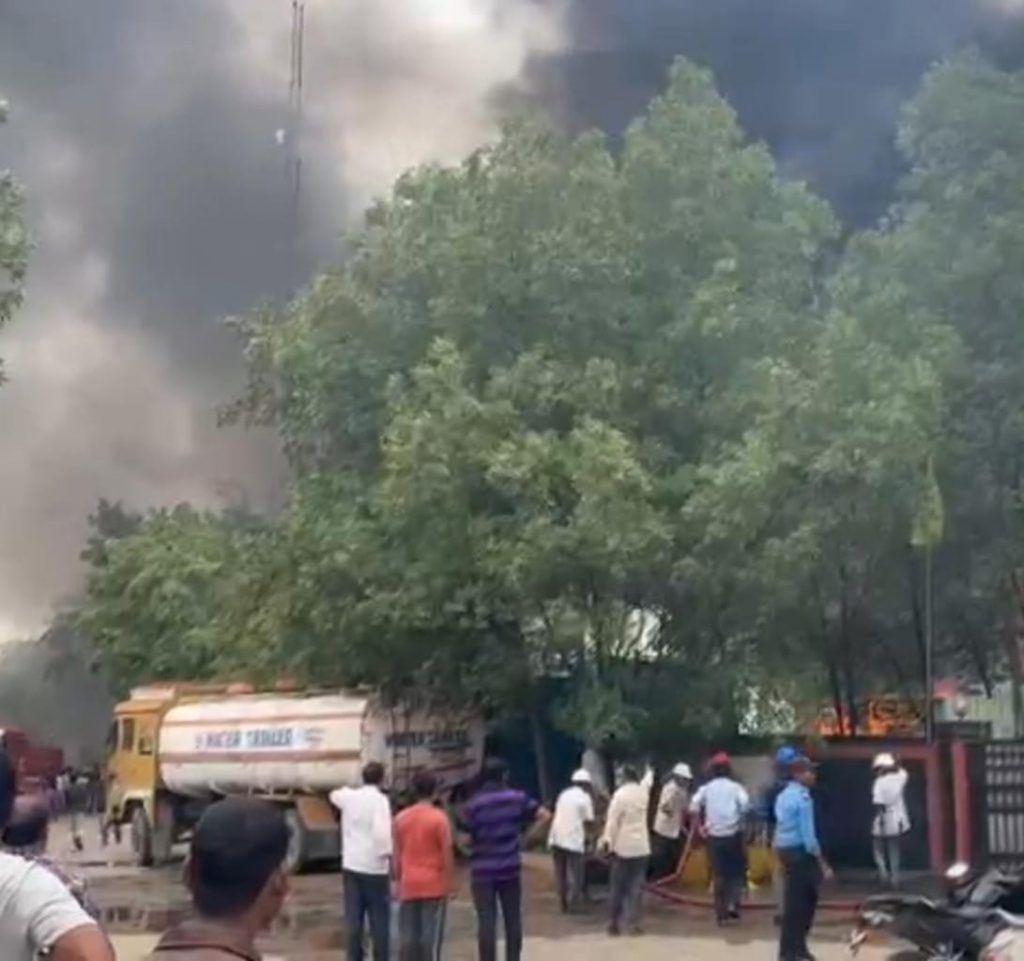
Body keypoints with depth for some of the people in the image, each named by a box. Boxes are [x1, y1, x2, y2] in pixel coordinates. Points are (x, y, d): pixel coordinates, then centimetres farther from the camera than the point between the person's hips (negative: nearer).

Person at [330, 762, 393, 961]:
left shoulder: (349, 796, 5)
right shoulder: (380, 799, -12)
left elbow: (335, 795, 29)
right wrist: (389, 854, -13)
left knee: (353, 918, 9)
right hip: (374, 866, -5)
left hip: (351, 865, 5)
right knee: (379, 919, 4)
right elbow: (382, 831, -24)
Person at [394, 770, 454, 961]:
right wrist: (449, 882, -2)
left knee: (407, 936, 8)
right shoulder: (439, 818, -9)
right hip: (434, 884, -4)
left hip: (409, 885, 4)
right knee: (431, 935, -1)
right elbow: (447, 853, -9)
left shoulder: (401, 818, 5)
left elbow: (397, 855, 8)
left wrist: (399, 881, 16)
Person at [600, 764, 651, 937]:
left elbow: (612, 820, -16)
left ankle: (614, 924, 7)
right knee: (636, 887, 5)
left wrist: (607, 841, -12)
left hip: (622, 847, -3)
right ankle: (633, 923, -2)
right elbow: (646, 783, 30)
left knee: (617, 887, 6)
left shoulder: (620, 793, -12)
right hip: (641, 847, 3)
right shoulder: (644, 791, 4)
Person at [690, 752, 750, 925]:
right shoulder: (735, 786, -1)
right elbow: (745, 804, -17)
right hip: (733, 834, -2)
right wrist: (740, 819, 0)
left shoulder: (706, 788, 3)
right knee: (737, 871, 14)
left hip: (714, 836, 2)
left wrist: (703, 823, 2)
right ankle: (733, 903, -1)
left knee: (719, 875, 9)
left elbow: (694, 806, -9)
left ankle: (721, 913, 8)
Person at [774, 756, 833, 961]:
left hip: (785, 849, 10)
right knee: (797, 902, -2)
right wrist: (822, 863, -15)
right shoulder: (802, 797, -16)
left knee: (806, 898, 18)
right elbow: (808, 834, -20)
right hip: (799, 851, -10)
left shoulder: (784, 795, 14)